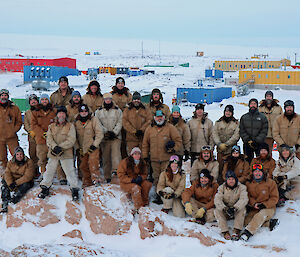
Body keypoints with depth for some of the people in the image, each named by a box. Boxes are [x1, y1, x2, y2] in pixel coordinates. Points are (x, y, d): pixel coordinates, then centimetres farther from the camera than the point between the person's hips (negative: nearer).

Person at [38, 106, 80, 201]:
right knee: (49, 171, 11)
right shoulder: (52, 126, 11)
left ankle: (74, 189, 7)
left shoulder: (70, 126, 1)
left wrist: (60, 147, -16)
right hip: (53, 154, 3)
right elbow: (49, 139, 0)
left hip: (66, 153, -3)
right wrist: (55, 147, -19)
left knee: (70, 171, -4)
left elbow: (71, 140, -8)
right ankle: (45, 187, 27)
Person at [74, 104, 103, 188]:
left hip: (93, 147, -4)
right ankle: (87, 181, 20)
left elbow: (99, 134, -5)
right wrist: (78, 147, 7)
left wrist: (94, 145, -11)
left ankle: (96, 179, -21)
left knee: (92, 162, -21)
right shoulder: (76, 122, 7)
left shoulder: (93, 120, -3)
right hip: (83, 148, 4)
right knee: (83, 166, 7)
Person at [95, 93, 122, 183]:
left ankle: (115, 172, -33)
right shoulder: (98, 111, 12)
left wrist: (114, 132, -11)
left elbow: (119, 123, 3)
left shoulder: (118, 110, 11)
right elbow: (98, 124, 2)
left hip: (115, 137, -1)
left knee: (116, 152, -21)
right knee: (106, 156, 1)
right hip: (104, 137, 1)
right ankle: (107, 177, 7)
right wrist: (106, 132, -10)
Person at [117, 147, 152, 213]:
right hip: (126, 183, -5)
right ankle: (138, 208, -30)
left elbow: (144, 174, 10)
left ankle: (145, 203, -13)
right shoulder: (125, 162, -12)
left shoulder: (142, 163, 3)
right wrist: (131, 180, -23)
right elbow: (121, 175, -13)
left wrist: (141, 178, -15)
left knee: (147, 184, -23)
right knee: (136, 188, -33)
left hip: (137, 181, 5)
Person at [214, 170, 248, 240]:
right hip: (225, 212, 1)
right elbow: (217, 200, -16)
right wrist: (225, 208, -36)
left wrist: (234, 208, -39)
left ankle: (236, 231, -36)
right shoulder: (221, 187, -2)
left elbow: (244, 199, -22)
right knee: (217, 210, -26)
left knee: (242, 208, -30)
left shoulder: (241, 187, -5)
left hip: (237, 211, -1)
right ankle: (225, 231, -32)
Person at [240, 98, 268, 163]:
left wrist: (256, 141, -12)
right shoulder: (244, 117, 11)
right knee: (248, 161, 4)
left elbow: (264, 131, -1)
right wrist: (248, 140, -8)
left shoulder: (262, 117, 5)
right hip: (247, 144, 2)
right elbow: (242, 131, 6)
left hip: (259, 144, -2)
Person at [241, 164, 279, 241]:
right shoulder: (249, 184, 7)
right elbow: (248, 196, 8)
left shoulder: (270, 183, -2)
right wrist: (254, 204, -13)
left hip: (268, 208, -4)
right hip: (254, 209, 4)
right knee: (247, 221, -22)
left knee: (260, 216, -36)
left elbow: (274, 198, -2)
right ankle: (269, 223, -18)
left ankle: (247, 232, -48)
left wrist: (264, 205, -16)